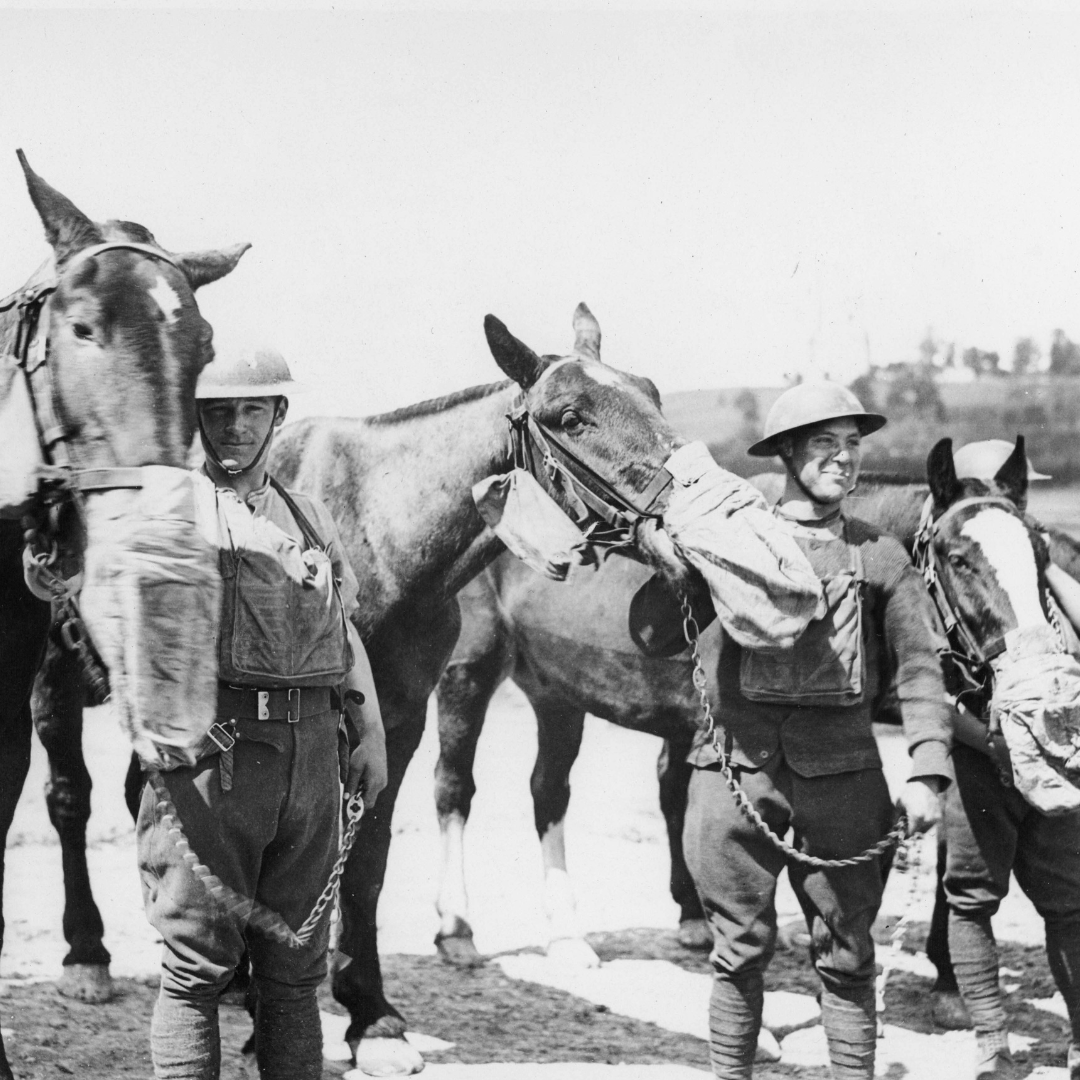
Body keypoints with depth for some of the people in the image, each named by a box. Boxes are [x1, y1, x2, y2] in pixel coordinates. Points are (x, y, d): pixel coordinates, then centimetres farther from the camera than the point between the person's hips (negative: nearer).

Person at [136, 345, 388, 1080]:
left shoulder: (311, 518, 18)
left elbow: (344, 628, 21)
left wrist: (371, 731, 10)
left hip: (312, 749, 5)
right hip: (211, 749, -5)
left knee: (298, 965, 11)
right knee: (199, 962, -3)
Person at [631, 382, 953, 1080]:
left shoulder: (880, 557, 6)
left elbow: (920, 666, 2)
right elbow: (653, 638, 1)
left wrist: (928, 771, -9)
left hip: (841, 769, 0)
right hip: (741, 762, 0)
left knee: (846, 955, 5)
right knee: (742, 952, 7)